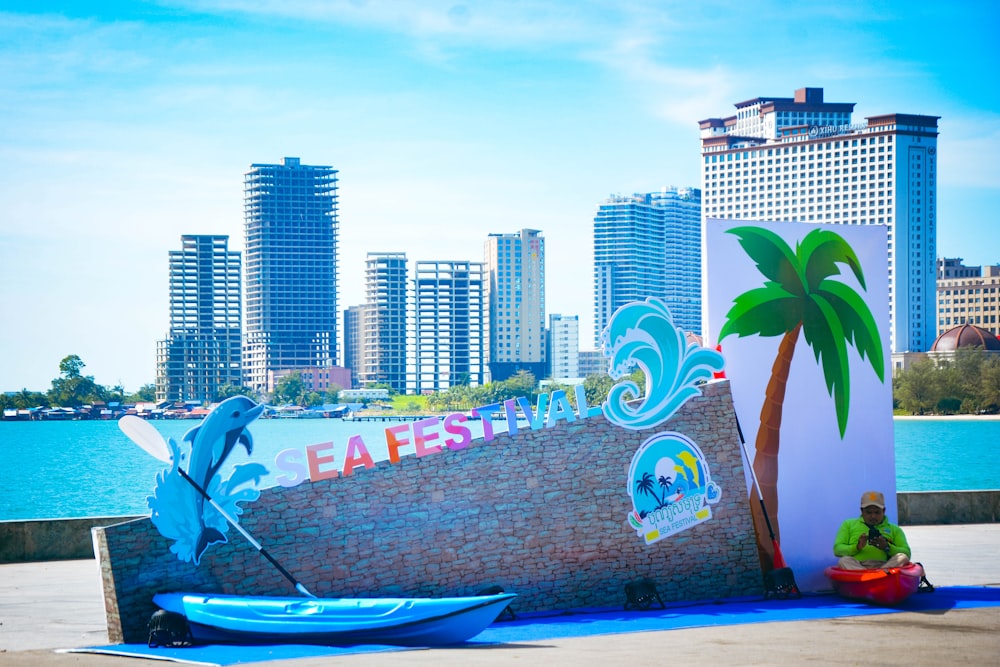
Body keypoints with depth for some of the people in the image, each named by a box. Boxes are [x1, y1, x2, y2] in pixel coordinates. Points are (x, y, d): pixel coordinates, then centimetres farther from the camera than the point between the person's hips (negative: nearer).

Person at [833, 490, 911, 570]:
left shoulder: (895, 529, 25)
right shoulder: (848, 524, 24)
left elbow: (907, 553, 11)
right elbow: (837, 550, 12)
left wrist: (887, 547, -9)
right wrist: (856, 547, -8)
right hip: (855, 566, -1)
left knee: (903, 558, -27)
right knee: (844, 561, -33)